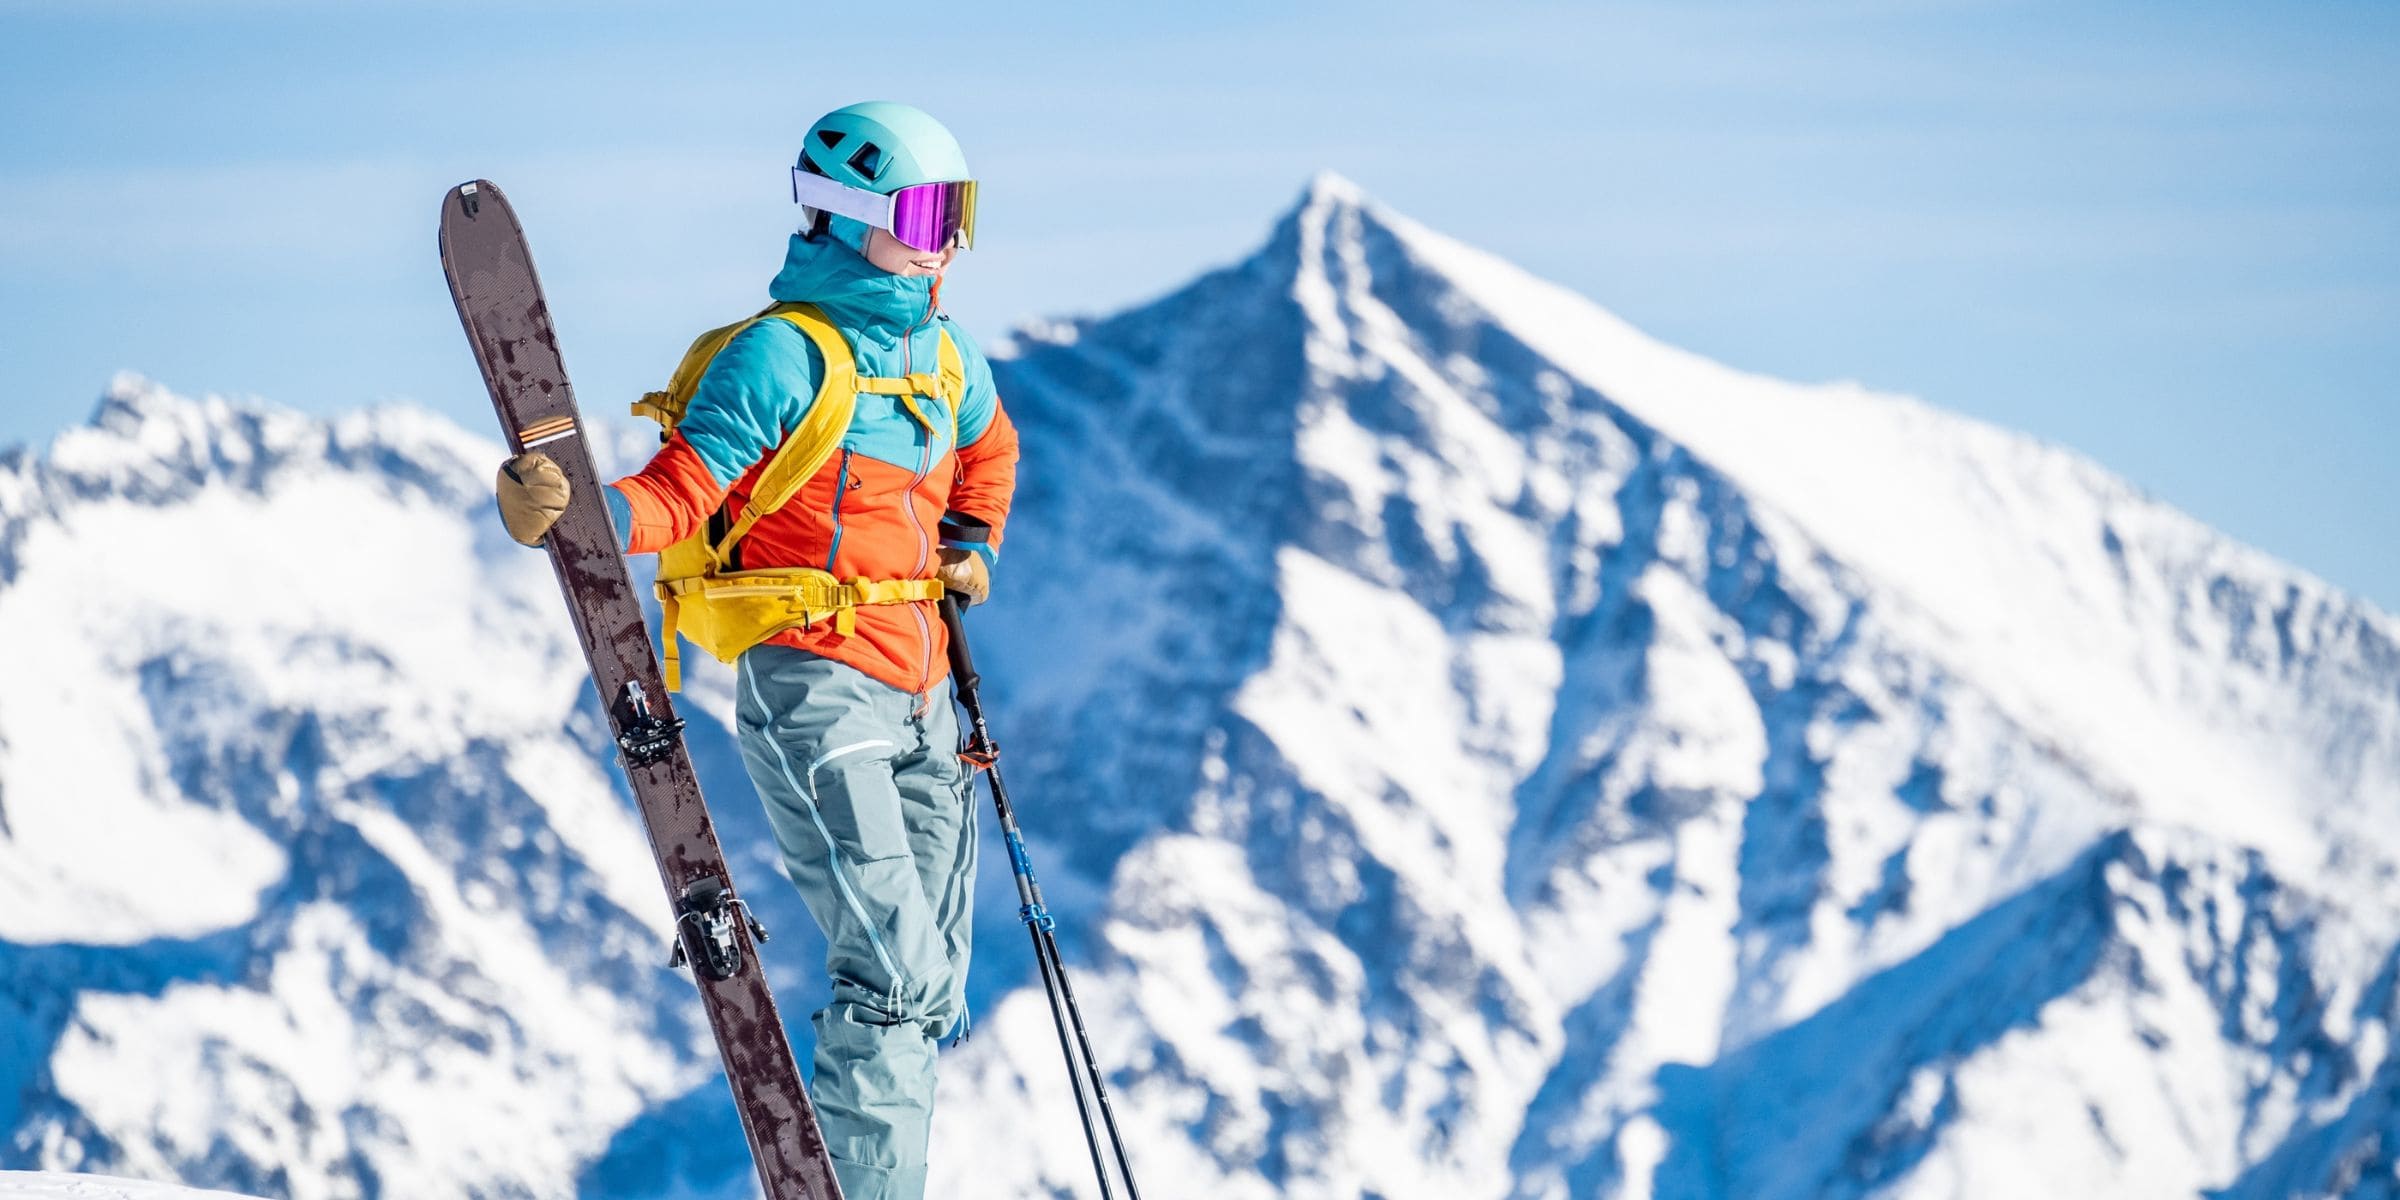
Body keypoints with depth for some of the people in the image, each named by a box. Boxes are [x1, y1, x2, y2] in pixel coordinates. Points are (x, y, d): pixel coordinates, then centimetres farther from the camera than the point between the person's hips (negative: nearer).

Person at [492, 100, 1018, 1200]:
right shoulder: (782, 357, -10)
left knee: (930, 993, 11)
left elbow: (989, 449, 36)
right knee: (894, 971, -19)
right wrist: (562, 511, -37)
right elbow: (682, 489, -19)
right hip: (813, 689, -8)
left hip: (918, 697, 8)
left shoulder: (945, 355, 13)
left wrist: (975, 547, 21)